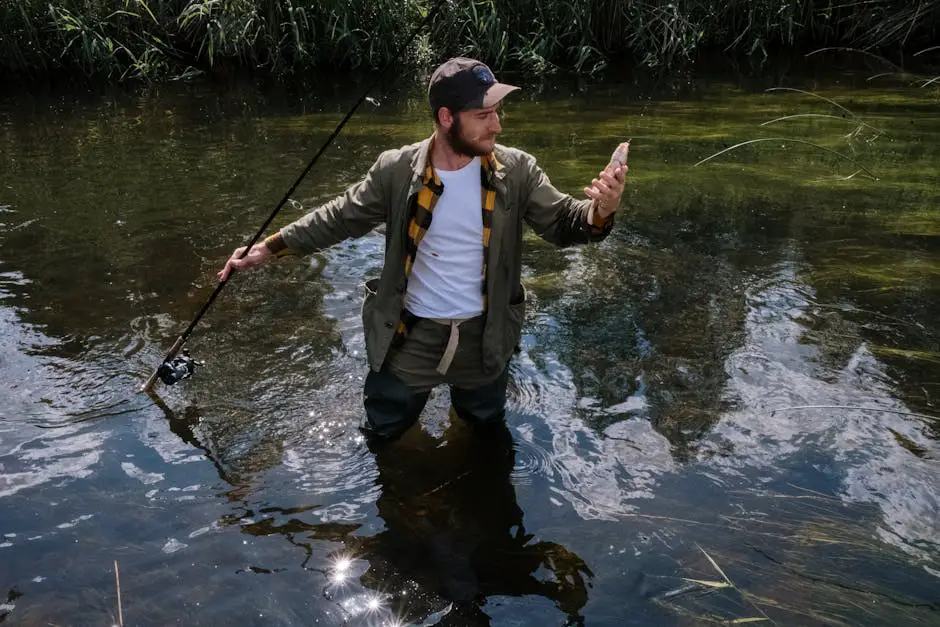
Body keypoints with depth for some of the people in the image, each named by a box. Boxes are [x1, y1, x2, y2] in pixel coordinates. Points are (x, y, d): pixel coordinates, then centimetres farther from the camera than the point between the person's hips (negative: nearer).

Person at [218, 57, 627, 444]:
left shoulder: (517, 171, -12)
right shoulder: (397, 170, -14)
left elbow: (561, 224, -10)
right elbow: (340, 218, -3)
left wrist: (599, 212, -32)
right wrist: (271, 247, -6)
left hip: (483, 337, 1)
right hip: (408, 335, -1)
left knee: (486, 428, 26)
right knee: (383, 437, 17)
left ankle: (465, 394, 59)